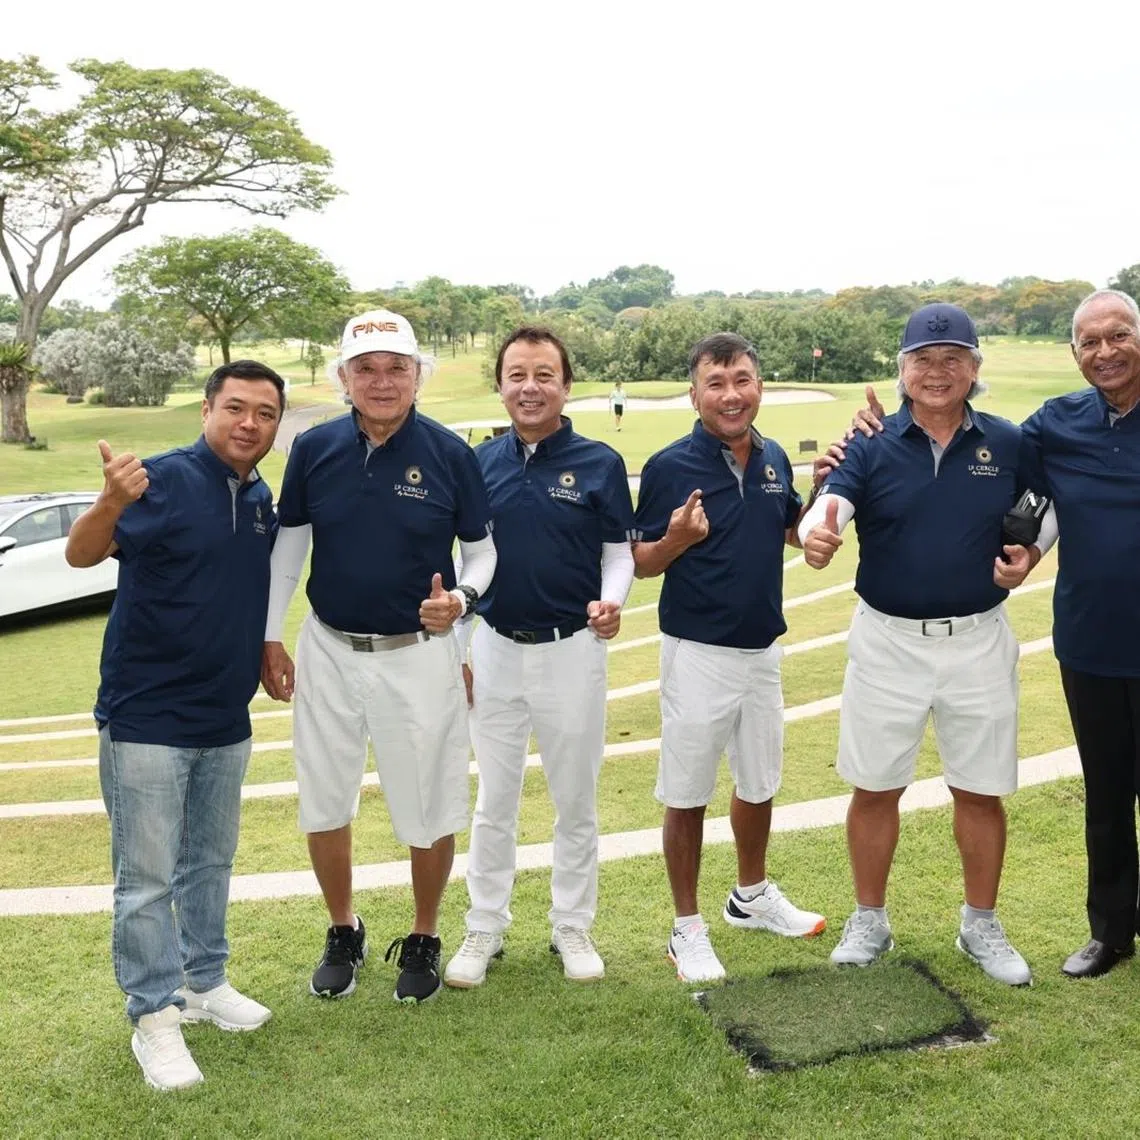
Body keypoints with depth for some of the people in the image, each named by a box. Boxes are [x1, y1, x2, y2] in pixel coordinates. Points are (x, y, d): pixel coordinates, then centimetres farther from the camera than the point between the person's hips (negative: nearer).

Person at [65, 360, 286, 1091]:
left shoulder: (263, 498, 5)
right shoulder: (163, 480, -14)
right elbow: (81, 555, -25)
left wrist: (269, 658, 6)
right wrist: (113, 500, -45)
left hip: (227, 721, 7)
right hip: (145, 719, -6)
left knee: (211, 862, 20)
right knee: (147, 878, 2)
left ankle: (205, 982, 36)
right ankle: (155, 1019, 16)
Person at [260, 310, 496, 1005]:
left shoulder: (450, 453, -9)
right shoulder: (315, 449, -3)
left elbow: (482, 548, 0)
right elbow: (289, 545, 7)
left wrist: (460, 599, -20)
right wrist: (271, 637, 6)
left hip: (420, 654, -2)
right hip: (327, 652, 3)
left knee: (428, 810, 7)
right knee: (325, 803, 13)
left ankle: (424, 940, 30)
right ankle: (344, 934, 35)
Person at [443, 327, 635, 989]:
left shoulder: (600, 463, -5)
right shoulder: (480, 463, 2)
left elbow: (620, 550, 0)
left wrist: (612, 600, -20)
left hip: (573, 650, -2)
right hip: (495, 649, 2)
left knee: (576, 802, 11)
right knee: (494, 801, 12)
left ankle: (573, 928, 29)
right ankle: (485, 929, 27)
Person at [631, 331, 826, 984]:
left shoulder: (774, 459, 3)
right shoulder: (670, 467, -13)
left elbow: (797, 533, 17)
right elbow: (642, 563, -9)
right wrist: (677, 539, -29)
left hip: (763, 649, 6)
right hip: (699, 653, -6)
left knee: (760, 782, 20)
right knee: (688, 794, 5)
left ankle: (752, 896, 42)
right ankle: (688, 928, 21)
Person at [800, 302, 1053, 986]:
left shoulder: (1008, 443, 0)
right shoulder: (872, 445, -6)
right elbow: (832, 504, -24)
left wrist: (1027, 558, -9)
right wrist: (818, 534, -47)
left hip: (979, 641, 1)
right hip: (887, 641, -1)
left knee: (981, 791, 12)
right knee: (875, 790, 10)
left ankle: (982, 926, 32)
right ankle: (870, 922, 29)